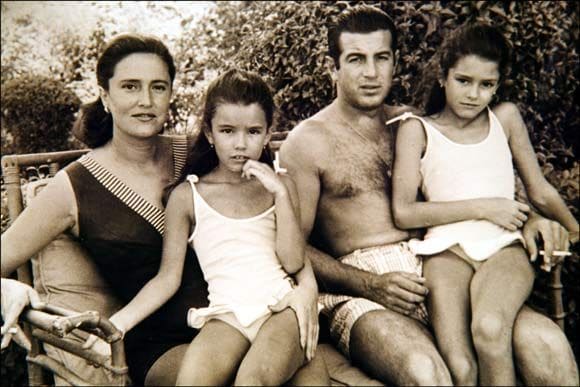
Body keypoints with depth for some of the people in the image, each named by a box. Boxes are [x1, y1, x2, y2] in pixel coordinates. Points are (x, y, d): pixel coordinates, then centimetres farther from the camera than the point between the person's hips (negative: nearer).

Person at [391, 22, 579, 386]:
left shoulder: (506, 117, 15)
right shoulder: (417, 129, 9)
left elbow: (541, 191, 24)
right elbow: (404, 213, -1)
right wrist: (483, 208, -3)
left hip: (504, 247, 1)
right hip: (447, 250, -1)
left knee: (489, 328, -33)